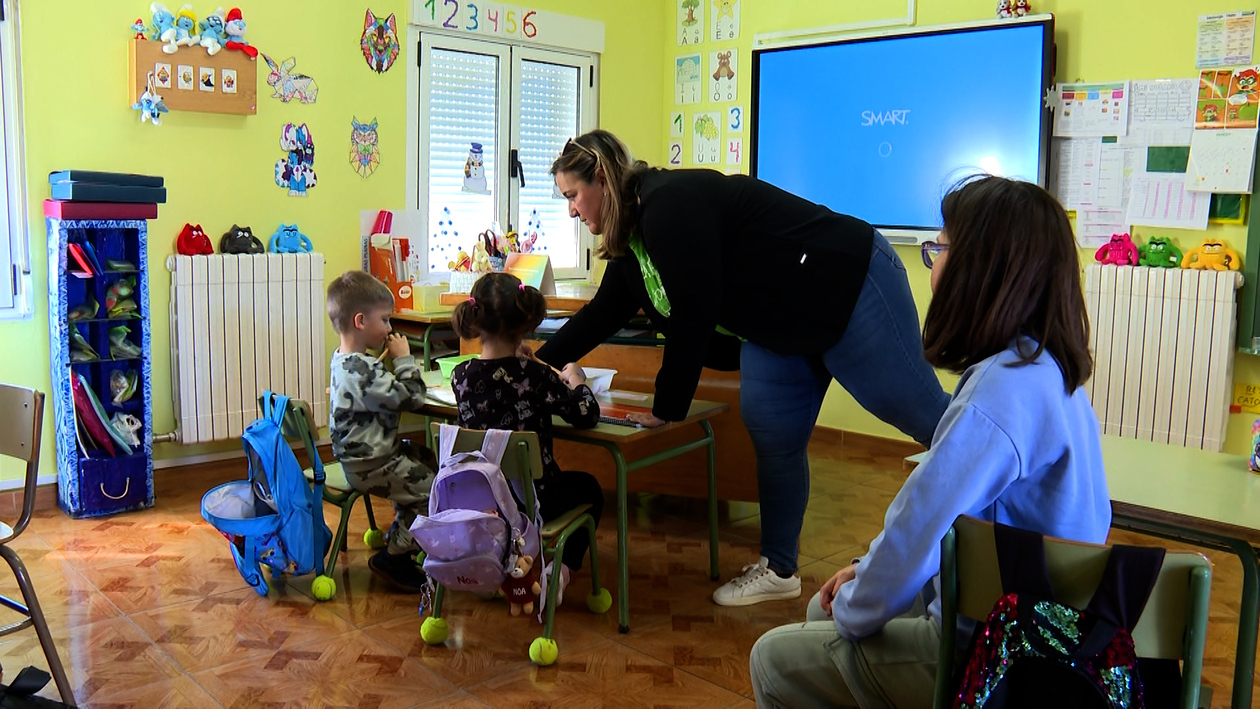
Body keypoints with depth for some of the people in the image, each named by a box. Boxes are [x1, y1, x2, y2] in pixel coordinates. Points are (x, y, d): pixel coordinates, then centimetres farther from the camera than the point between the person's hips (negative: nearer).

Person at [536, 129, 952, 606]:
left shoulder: (671, 204, -26)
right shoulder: (632, 237, 6)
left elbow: (693, 317, -27)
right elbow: (602, 315, 17)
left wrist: (666, 409, -16)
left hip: (850, 286, -9)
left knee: (922, 412, -3)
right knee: (774, 441, 8)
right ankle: (778, 570, 19)